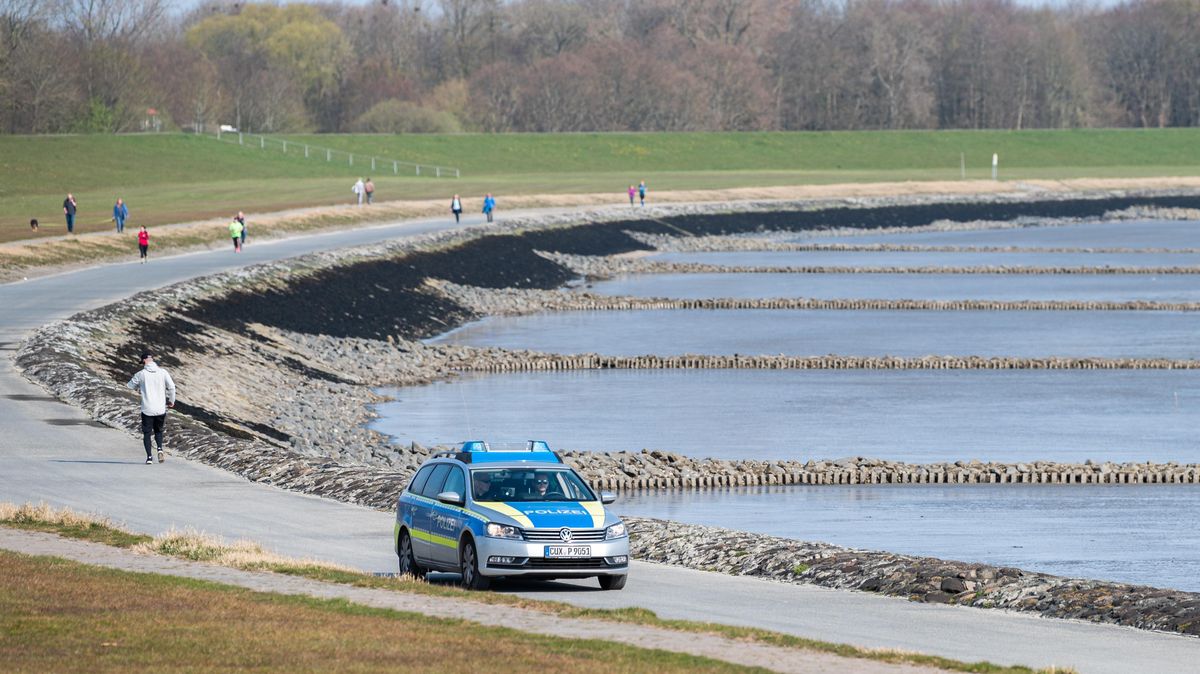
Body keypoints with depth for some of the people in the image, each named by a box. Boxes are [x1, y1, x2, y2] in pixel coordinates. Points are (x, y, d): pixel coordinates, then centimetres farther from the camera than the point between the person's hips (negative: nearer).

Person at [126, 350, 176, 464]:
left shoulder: (141, 374, -5)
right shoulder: (162, 372, -2)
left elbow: (130, 386, 10)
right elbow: (171, 387, -5)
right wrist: (171, 401, 10)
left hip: (147, 409, -2)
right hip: (161, 409, 2)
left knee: (146, 433, 10)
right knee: (158, 431, 20)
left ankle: (149, 456, 1)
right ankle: (160, 448, -4)